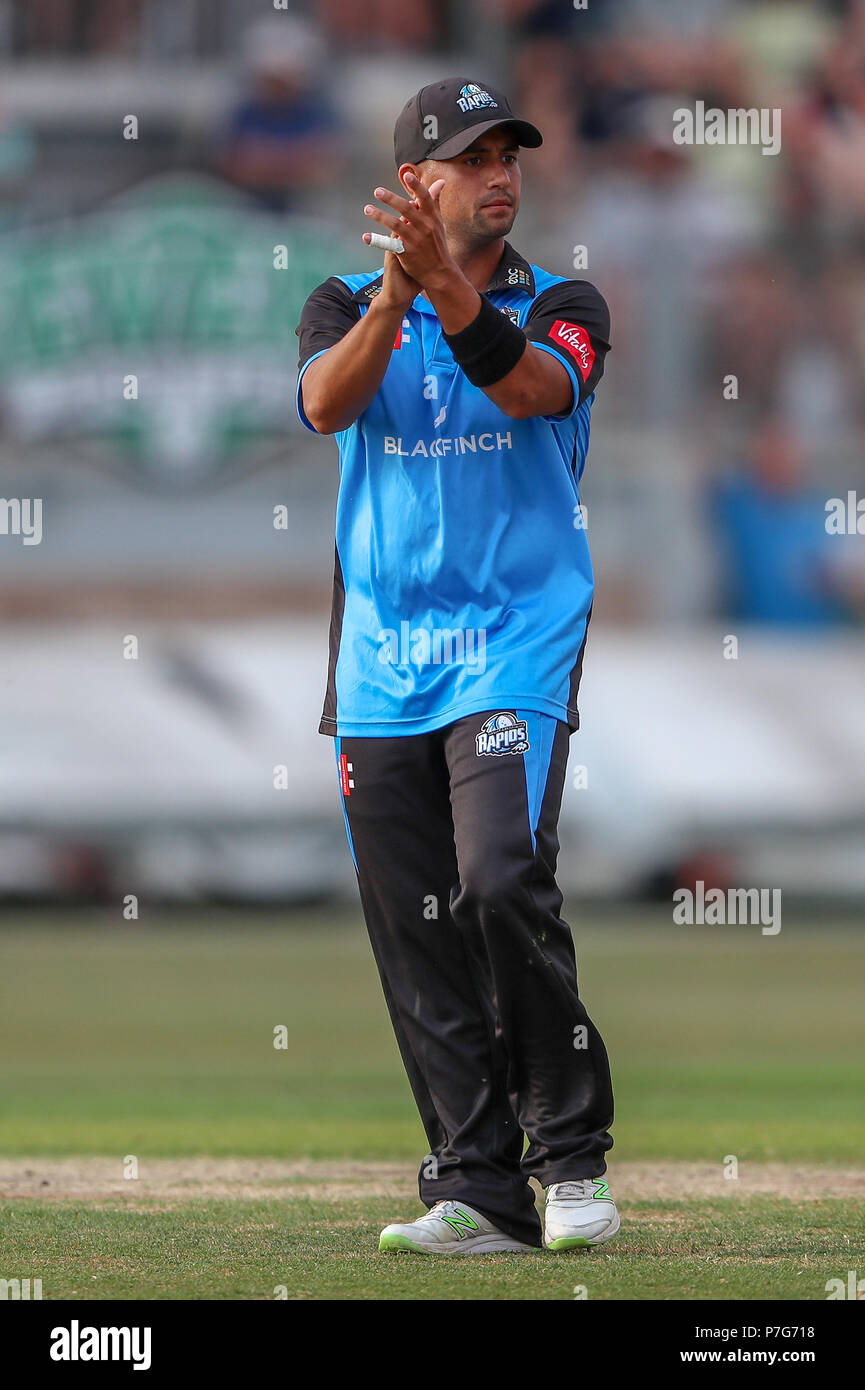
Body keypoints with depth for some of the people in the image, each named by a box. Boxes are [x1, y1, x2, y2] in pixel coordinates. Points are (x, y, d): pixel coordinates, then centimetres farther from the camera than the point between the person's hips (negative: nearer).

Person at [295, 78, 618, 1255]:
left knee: (503, 884, -20)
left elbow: (531, 387, -19)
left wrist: (450, 289, -36)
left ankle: (574, 1152, -5)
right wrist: (396, 293, -32)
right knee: (417, 937, 1)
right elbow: (325, 404, -14)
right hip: (382, 669, 3)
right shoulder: (347, 308, 9)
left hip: (516, 647, -3)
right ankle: (481, 1189, 6)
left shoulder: (562, 307, 4)